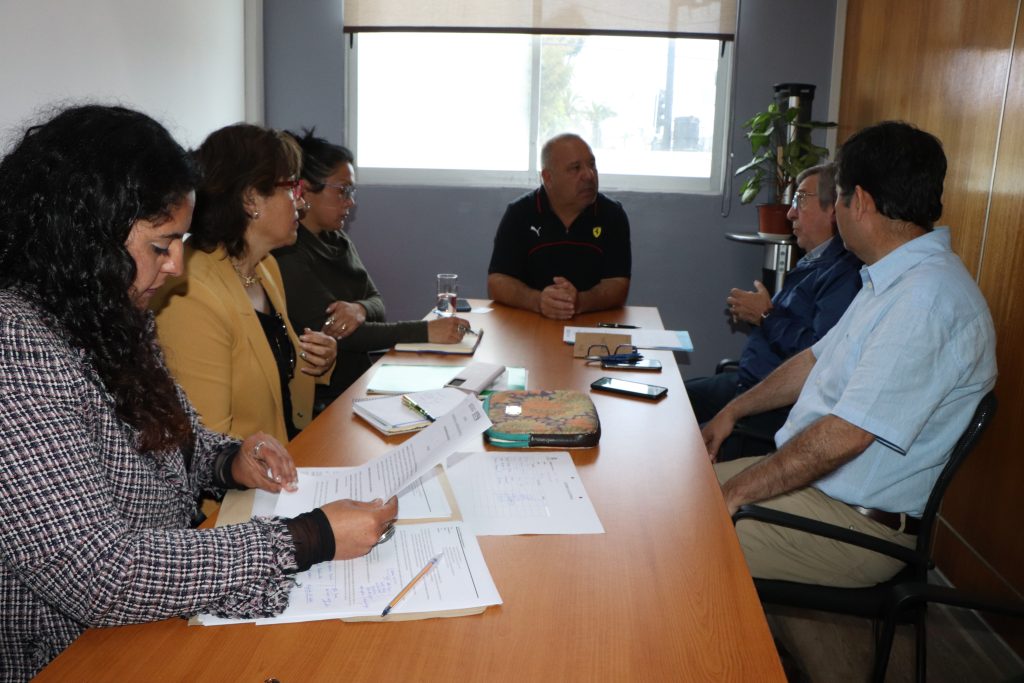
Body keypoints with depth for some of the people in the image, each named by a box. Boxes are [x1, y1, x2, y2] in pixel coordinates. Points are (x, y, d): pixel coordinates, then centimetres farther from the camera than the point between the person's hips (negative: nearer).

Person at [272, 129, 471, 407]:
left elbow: (377, 302, 9)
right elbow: (333, 332, -21)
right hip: (322, 402, -7)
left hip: (360, 379, 8)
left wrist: (360, 309, -16)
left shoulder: (336, 239, 11)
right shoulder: (287, 256, -15)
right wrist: (425, 331, -25)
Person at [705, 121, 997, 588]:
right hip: (810, 475, 10)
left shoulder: (927, 300, -26)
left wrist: (735, 492, -21)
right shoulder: (894, 279, 10)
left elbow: (845, 435, -29)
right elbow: (818, 359, 22)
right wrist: (734, 410, 19)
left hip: (857, 522, -10)